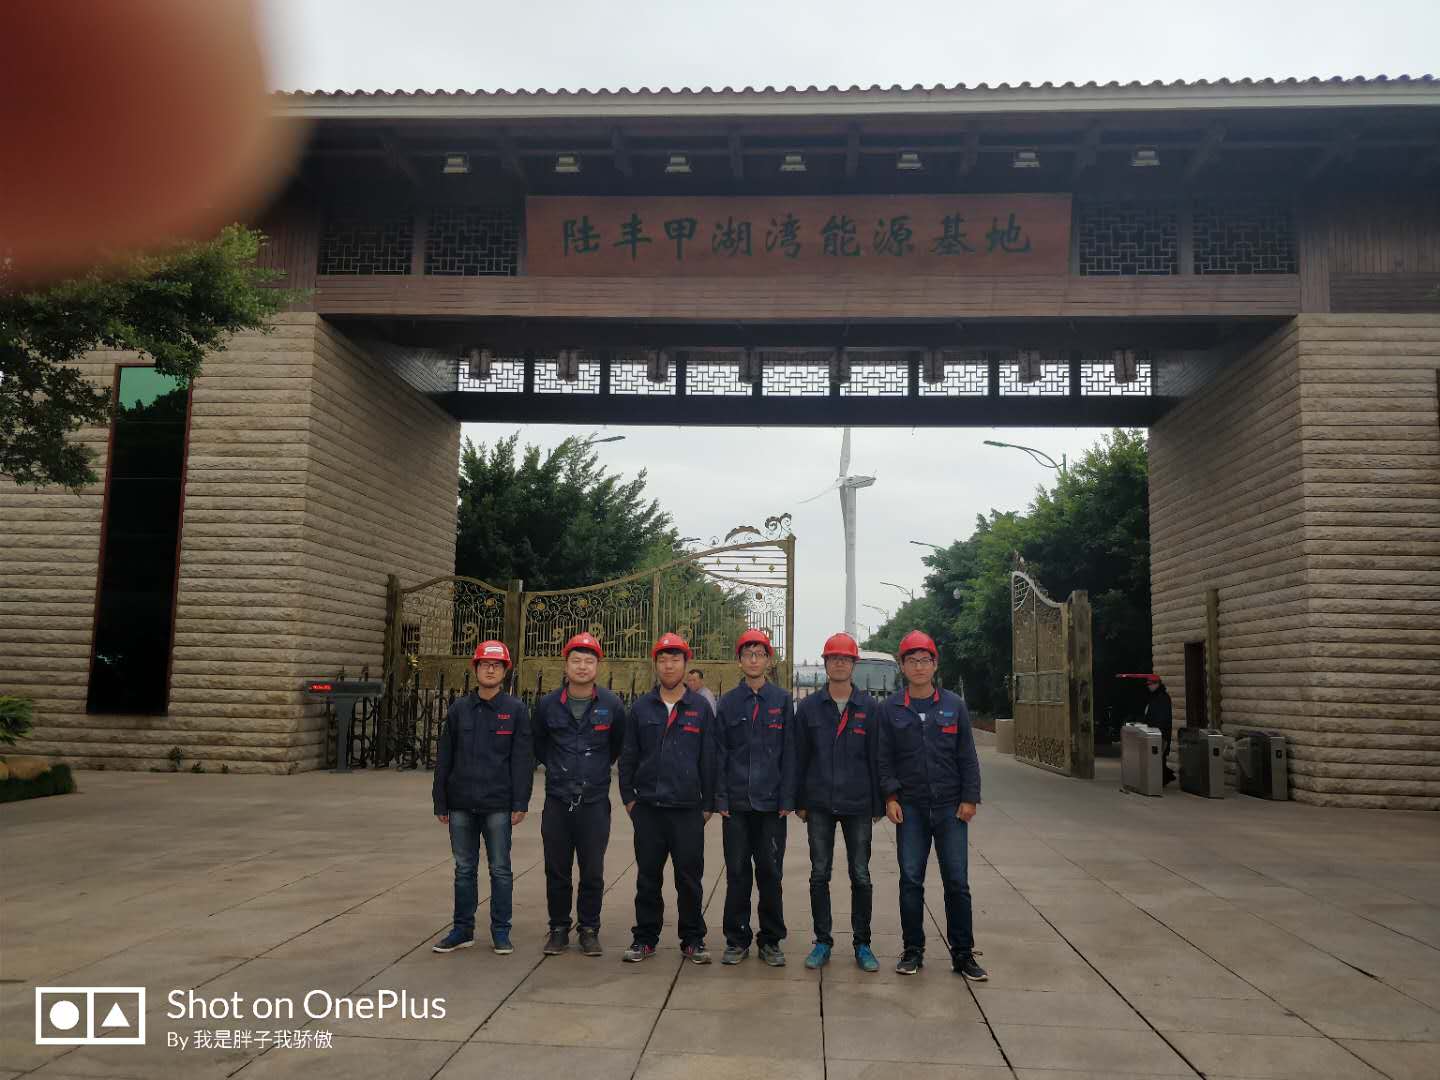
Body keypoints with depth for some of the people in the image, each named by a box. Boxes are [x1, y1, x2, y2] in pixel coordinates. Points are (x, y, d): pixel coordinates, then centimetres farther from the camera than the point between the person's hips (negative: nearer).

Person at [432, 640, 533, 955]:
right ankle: (463, 929, 23)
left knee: (500, 869, 5)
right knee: (464, 869, 12)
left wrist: (520, 804, -8)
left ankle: (500, 931, 16)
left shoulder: (516, 710, -1)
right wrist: (440, 802, 6)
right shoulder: (459, 708, 6)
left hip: (498, 805, -3)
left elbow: (522, 761, -3)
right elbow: (444, 758, 9)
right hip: (461, 805, 3)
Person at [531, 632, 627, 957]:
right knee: (556, 870, 8)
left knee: (593, 872, 4)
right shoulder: (547, 704, 1)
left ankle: (589, 930, 18)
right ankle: (559, 928, 22)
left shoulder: (612, 705, -2)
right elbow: (538, 744, 17)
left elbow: (619, 745, 14)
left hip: (595, 801, -1)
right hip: (557, 800, 1)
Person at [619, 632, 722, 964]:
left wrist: (709, 803, 3)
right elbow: (628, 756, 9)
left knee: (689, 878, 5)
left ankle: (693, 940, 18)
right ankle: (645, 938, 21)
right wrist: (628, 796, 4)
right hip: (648, 808, 1)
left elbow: (710, 758, 4)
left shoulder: (701, 708, 3)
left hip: (688, 809, -1)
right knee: (647, 877, 9)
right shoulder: (641, 708, 6)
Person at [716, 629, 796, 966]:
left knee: (770, 873, 6)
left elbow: (789, 753, 1)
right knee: (737, 873, 6)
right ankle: (737, 940, 17)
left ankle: (770, 941, 18)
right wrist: (720, 797, -3)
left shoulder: (782, 701, 3)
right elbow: (719, 753, 5)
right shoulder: (728, 703, 6)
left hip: (771, 802, -1)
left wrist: (787, 799, -5)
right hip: (736, 802, 1)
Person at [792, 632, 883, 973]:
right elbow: (799, 757, 5)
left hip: (857, 804, 0)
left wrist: (878, 804, 0)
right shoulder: (809, 707, 2)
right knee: (819, 875, 7)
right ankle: (822, 942, 18)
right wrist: (799, 801, 3)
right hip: (819, 804, 1)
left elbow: (875, 758, 2)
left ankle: (862, 944, 18)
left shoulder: (868, 707, 1)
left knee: (861, 876, 6)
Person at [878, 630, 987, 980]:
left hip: (950, 807, 0)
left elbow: (967, 756, 6)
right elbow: (884, 758, 4)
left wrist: (970, 798, 0)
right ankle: (913, 950, 17)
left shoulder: (954, 705, 5)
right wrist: (890, 796, -6)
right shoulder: (891, 708, 3)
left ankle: (963, 953, 13)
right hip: (910, 808, 0)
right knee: (910, 880, 4)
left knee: (957, 881, 2)